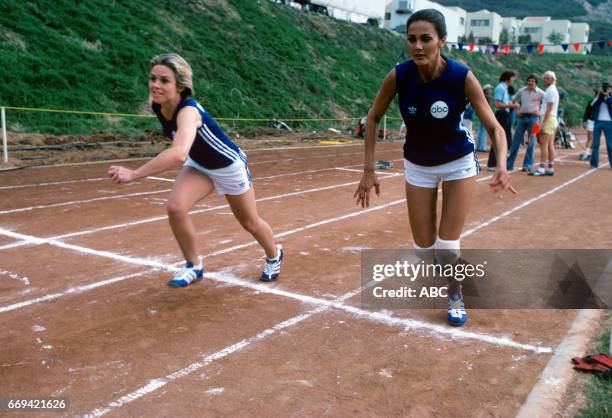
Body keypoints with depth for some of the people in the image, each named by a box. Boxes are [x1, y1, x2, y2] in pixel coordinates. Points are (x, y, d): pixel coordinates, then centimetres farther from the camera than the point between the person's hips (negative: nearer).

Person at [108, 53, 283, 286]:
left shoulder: (188, 111, -41)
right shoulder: (155, 103, -19)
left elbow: (179, 154, -61)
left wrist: (133, 174, -61)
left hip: (228, 166, -5)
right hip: (198, 164, 5)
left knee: (249, 222, 13)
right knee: (175, 207, -20)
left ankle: (274, 256, 45)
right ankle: (194, 266, 2)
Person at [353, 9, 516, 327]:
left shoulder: (462, 77, -26)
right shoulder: (398, 76, -22)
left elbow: (493, 127, -19)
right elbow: (373, 118, -8)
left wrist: (501, 167, -38)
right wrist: (369, 170, -12)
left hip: (459, 162, -2)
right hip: (417, 166, 2)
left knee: (447, 244, -3)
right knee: (423, 247, 6)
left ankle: (455, 293, 29)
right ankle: (443, 263, 44)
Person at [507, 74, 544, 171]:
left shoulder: (540, 93, -2)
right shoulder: (521, 91, 7)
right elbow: (514, 100, 20)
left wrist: (540, 111, -7)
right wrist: (517, 110, 8)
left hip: (533, 118, -3)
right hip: (522, 117, 3)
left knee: (531, 142, -1)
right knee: (516, 141, 1)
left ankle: (527, 165, 4)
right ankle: (509, 164, 6)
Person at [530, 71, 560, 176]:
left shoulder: (551, 91, -11)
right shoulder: (553, 90, 20)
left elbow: (549, 109, -18)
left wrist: (542, 123, -21)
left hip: (548, 119, -10)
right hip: (552, 120, 10)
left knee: (543, 144, -12)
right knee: (550, 145, 9)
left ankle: (541, 169, -14)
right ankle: (550, 168, 11)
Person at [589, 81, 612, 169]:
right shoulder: (598, 97, 10)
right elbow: (594, 105, -7)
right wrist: (601, 96, -11)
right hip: (598, 122, 1)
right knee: (595, 143, 2)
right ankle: (594, 163, 6)